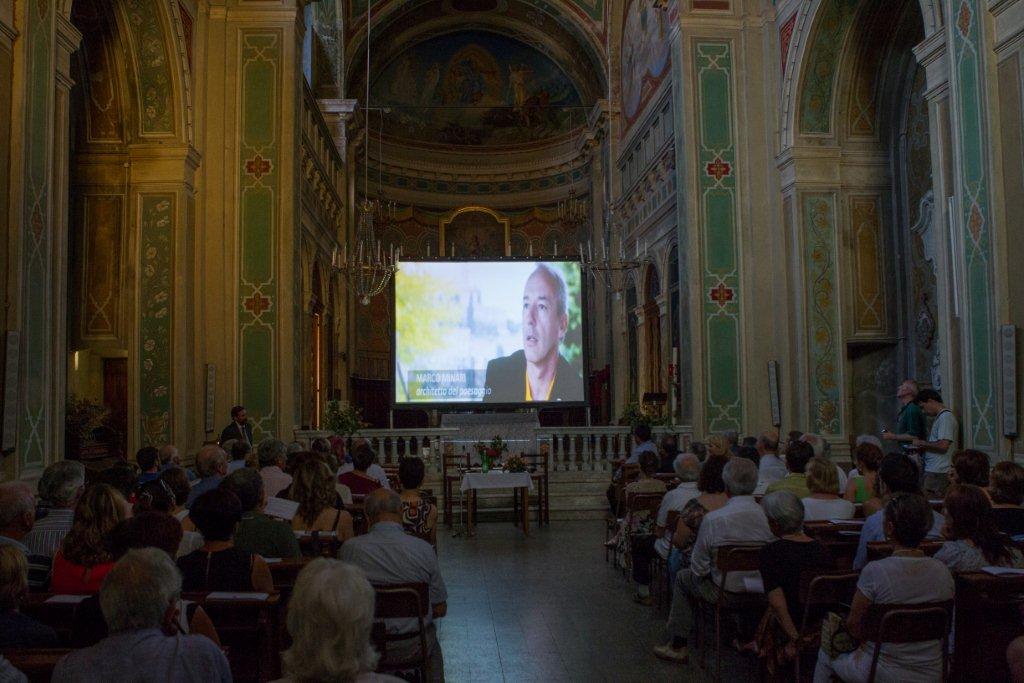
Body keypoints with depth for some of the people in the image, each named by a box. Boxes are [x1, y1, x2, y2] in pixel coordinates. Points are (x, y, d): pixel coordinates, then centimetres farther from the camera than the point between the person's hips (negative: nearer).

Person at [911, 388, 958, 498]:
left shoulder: (946, 417, -11)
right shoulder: (940, 417, 20)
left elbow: (943, 445, -20)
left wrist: (922, 443, -8)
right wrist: (922, 448, 8)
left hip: (938, 472, -9)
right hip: (933, 470, 9)